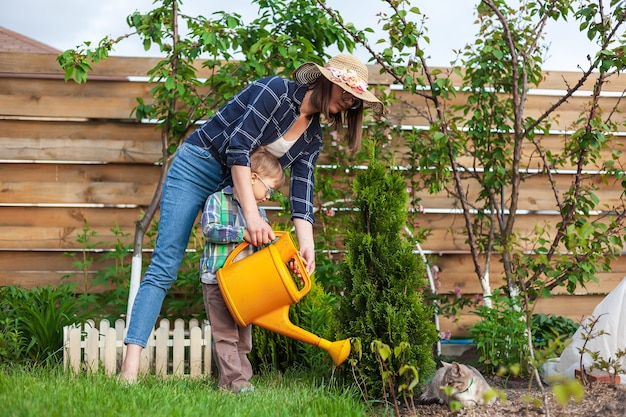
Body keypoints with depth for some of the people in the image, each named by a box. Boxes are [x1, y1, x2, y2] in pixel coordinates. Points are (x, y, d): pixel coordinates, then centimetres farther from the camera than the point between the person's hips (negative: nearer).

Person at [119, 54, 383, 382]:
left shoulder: (312, 138, 6)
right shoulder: (277, 90, -17)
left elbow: (302, 192, -5)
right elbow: (237, 146, -25)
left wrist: (307, 244, -22)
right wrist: (252, 216, -31)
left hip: (234, 186, 8)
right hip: (196, 168, -8)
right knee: (164, 268, -16)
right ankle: (130, 367, -23)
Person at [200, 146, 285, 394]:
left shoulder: (258, 212, 14)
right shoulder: (218, 200, -4)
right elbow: (209, 228, -18)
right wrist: (242, 233, -23)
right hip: (216, 279, -7)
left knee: (243, 335, 10)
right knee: (225, 334, -7)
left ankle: (242, 378, 16)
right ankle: (233, 380, -7)